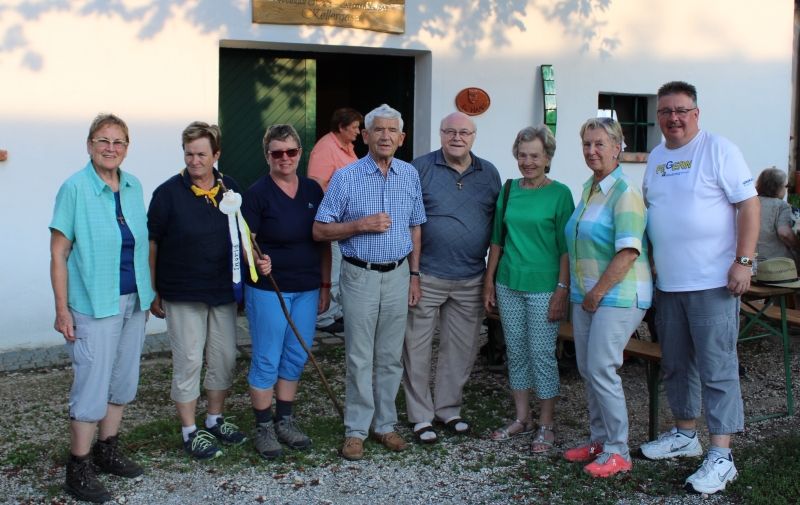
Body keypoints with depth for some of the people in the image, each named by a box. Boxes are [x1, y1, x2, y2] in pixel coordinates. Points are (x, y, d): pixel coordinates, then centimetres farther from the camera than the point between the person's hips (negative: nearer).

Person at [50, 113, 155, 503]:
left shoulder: (133, 187, 6)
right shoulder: (75, 188, -11)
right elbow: (58, 254, -10)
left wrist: (147, 295, 14)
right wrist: (62, 309, -13)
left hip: (133, 302, 6)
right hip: (94, 305, -6)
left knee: (123, 382, 15)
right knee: (93, 387, -3)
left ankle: (106, 451, 31)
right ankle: (78, 469, 10)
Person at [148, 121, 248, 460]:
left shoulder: (230, 189, 4)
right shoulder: (168, 192, -8)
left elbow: (242, 236, 12)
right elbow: (151, 244, -5)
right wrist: (152, 292, -5)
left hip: (224, 291, 5)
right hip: (182, 293, -5)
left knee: (224, 357, 13)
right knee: (188, 362, 1)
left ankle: (215, 420, 31)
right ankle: (190, 432, 14)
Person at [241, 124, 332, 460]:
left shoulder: (313, 190, 7)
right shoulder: (257, 193, -8)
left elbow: (323, 241, 12)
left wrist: (325, 285, 10)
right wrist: (257, 261, -32)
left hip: (307, 289, 5)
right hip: (268, 289, -5)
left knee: (296, 358, 12)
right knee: (266, 360, 2)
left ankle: (285, 421, 27)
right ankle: (263, 428, 15)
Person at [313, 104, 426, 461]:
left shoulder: (410, 175, 6)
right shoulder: (346, 177, -6)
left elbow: (415, 228, 12)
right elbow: (320, 230, -6)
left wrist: (414, 276, 7)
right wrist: (361, 225, -18)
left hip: (397, 275, 3)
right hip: (360, 275, -3)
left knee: (391, 357, 10)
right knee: (359, 358, 1)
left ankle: (385, 424, 22)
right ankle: (356, 430, 12)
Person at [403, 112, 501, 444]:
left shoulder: (489, 173, 8)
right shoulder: (420, 169, -3)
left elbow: (498, 222, 13)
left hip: (471, 280, 3)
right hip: (426, 276, -3)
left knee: (461, 350, 11)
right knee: (417, 348, 3)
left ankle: (449, 409, 26)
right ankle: (420, 416, 16)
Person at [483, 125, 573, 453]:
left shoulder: (559, 194, -6)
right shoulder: (509, 190, 8)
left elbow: (566, 247, -8)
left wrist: (563, 289, -13)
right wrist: (489, 281, 10)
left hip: (543, 288, -5)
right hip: (508, 285, 5)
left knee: (542, 355, 0)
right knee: (516, 354, 12)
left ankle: (546, 426, 13)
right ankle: (522, 419, 25)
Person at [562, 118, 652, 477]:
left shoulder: (625, 193, -14)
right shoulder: (588, 189, 13)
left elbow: (628, 253, -20)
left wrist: (598, 294, -15)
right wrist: (581, 293, 14)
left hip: (618, 295, -8)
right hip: (585, 295, 8)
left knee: (601, 369, -8)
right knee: (587, 369, 11)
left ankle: (617, 451, 4)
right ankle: (599, 439, 25)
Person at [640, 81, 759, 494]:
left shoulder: (719, 150, -6)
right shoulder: (655, 158, 13)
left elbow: (749, 205, -10)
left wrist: (743, 262, -16)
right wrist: (650, 260, 16)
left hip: (712, 282, -7)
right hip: (667, 282, 7)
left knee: (717, 367, -5)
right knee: (675, 363, 15)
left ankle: (721, 456, -1)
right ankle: (685, 434, 31)